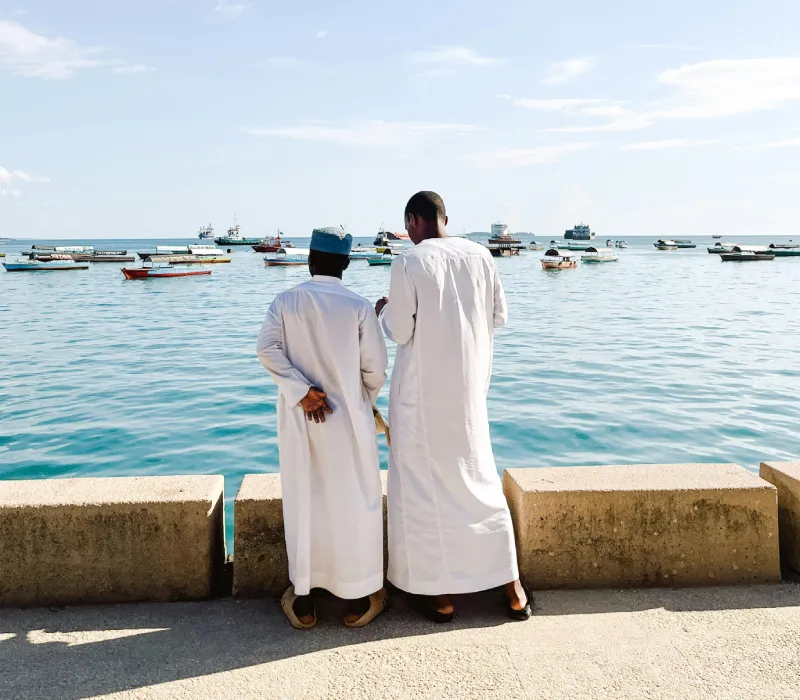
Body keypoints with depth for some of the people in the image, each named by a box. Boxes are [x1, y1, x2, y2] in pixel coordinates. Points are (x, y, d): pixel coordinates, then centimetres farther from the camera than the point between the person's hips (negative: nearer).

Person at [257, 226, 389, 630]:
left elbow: (267, 350, -13)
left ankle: (303, 601, 23)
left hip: (299, 421, 2)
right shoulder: (359, 307, -7)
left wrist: (303, 392, -13)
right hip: (347, 421, -2)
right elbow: (375, 369, -6)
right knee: (353, 505, 10)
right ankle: (357, 600, 21)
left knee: (303, 505, 13)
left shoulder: (286, 301, -1)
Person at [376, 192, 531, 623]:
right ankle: (513, 589, 22)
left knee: (424, 485, 8)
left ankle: (439, 594, 18)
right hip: (469, 387, 5)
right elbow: (499, 317, 8)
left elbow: (399, 333, -11)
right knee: (479, 478, 16)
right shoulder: (479, 256, 2)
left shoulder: (409, 263, -13)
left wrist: (384, 311, 9)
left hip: (423, 391, -5)